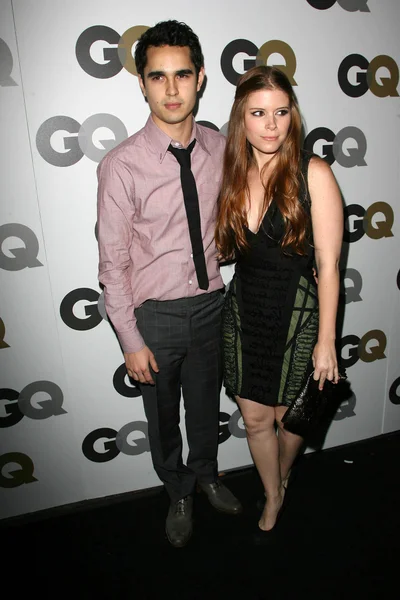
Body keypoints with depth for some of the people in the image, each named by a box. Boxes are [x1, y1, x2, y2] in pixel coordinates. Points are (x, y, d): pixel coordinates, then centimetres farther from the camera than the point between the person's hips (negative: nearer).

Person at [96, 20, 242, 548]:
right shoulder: (121, 165, -17)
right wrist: (131, 342, -12)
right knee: (163, 414, 19)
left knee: (206, 401, 24)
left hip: (211, 302, 4)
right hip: (156, 313, -3)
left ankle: (206, 474, 54)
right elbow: (113, 263, -13)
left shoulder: (220, 149, -5)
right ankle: (178, 493, 49)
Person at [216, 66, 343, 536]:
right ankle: (273, 497, 42)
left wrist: (326, 340, -12)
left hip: (297, 312, -3)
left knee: (289, 416, 17)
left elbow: (328, 263, -12)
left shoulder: (313, 172, -12)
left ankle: (282, 477, 52)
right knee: (255, 418, 14)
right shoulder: (233, 174, 1)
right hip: (243, 308, 4)